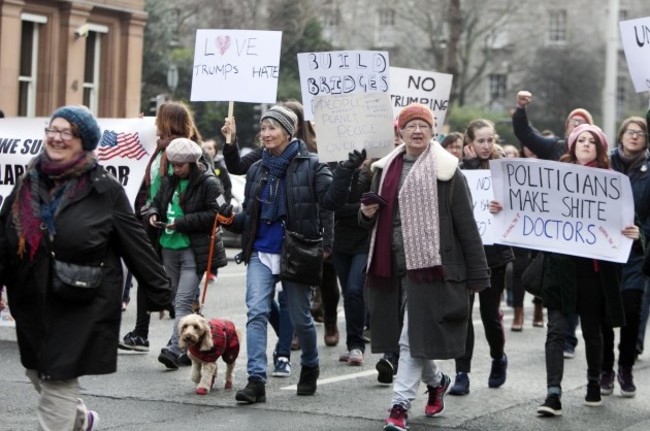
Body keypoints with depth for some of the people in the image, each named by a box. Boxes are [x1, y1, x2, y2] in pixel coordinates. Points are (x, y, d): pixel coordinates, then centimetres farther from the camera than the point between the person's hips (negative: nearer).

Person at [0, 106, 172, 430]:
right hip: (32, 303, 6)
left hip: (81, 307, -6)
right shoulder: (30, 183, 6)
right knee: (38, 373, 18)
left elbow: (136, 245, -6)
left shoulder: (104, 190, -9)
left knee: (58, 381, -7)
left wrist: (159, 292, -4)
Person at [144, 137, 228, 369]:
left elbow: (214, 215, -15)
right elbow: (157, 201, 24)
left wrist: (181, 223, -17)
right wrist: (153, 214, 0)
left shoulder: (209, 183, -8)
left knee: (183, 302, -15)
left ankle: (174, 348, -21)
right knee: (179, 301, 13)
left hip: (194, 250, -7)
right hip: (169, 247, 7)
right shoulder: (169, 181, 12)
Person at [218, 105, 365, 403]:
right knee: (256, 313, -11)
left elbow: (330, 199, -16)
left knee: (300, 317, 8)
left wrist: (346, 172, -31)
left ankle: (310, 367, 35)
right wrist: (231, 219, -5)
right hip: (261, 253, 3)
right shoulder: (257, 170, 10)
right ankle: (256, 381, -14)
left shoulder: (309, 166, -4)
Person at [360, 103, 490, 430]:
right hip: (391, 266, 6)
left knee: (414, 337, -9)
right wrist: (367, 214, -4)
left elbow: (466, 225, -4)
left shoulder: (447, 173, -3)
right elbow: (371, 222, 21)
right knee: (405, 335, 14)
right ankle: (436, 380, 40)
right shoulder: (386, 170, 12)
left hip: (429, 266, -6)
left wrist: (477, 275, -5)